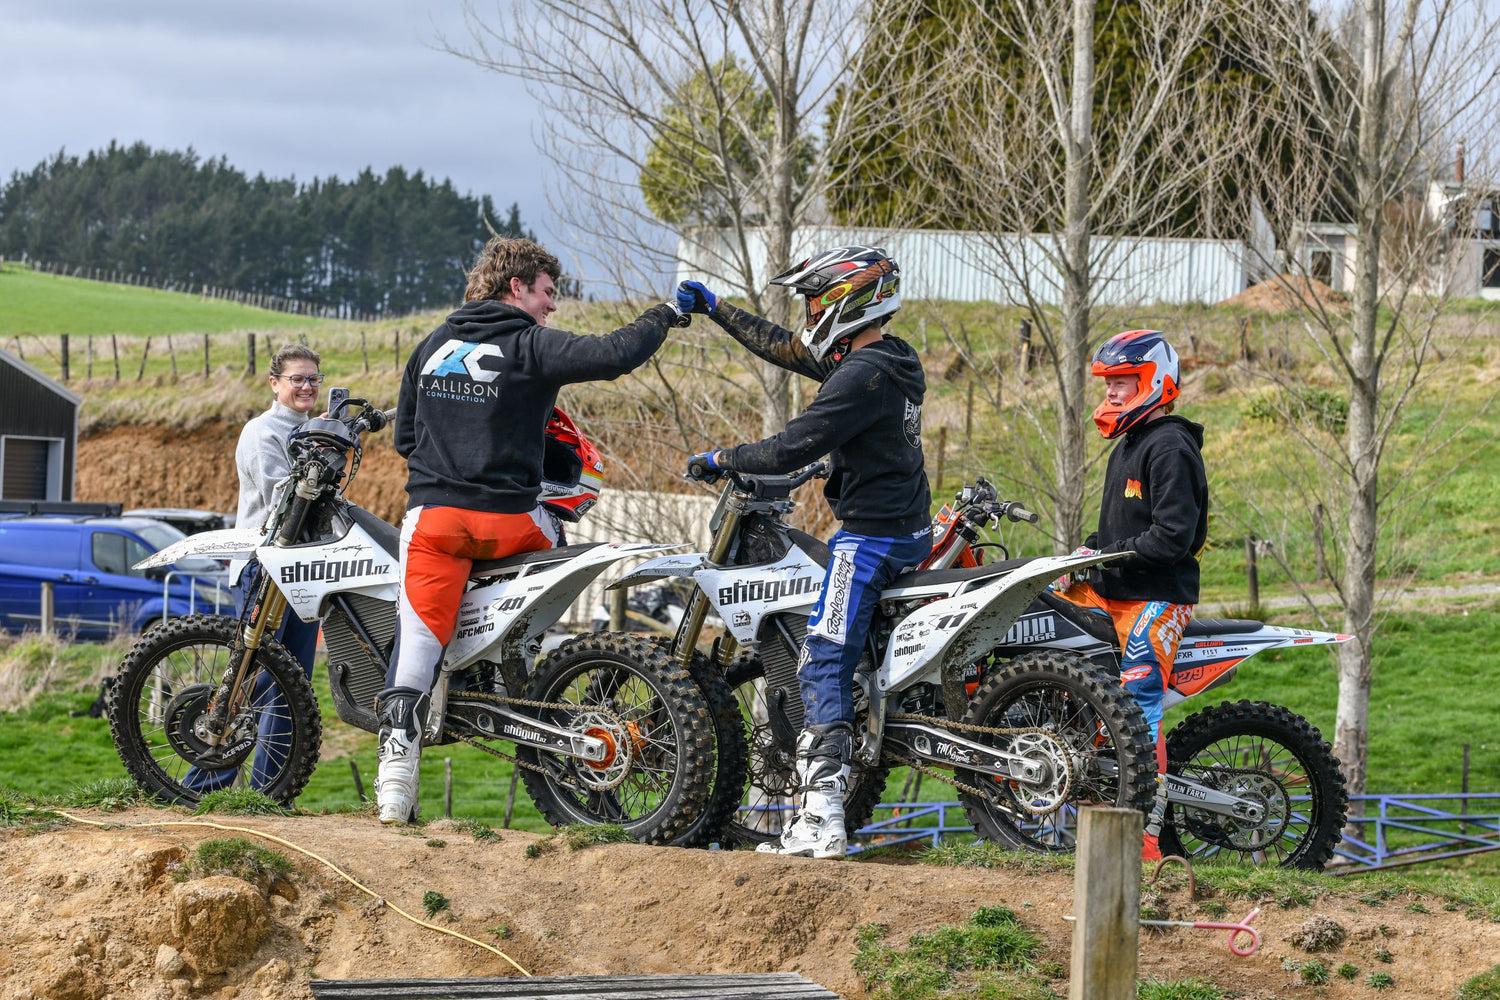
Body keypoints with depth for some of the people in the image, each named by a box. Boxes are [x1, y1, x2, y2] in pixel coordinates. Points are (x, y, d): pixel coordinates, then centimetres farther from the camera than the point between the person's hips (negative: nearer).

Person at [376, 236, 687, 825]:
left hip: (433, 512, 4)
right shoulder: (532, 346, -4)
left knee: (418, 637, -2)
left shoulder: (433, 345, 15)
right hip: (507, 520, -4)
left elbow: (404, 435, 21)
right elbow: (612, 355, -15)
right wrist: (664, 316, 0)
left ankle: (397, 758, -17)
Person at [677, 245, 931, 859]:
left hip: (870, 537, -11)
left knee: (823, 665, -15)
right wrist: (714, 310, 25)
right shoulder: (887, 359, 13)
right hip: (909, 532, 11)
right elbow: (784, 349, 24)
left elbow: (794, 449, -21)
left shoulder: (864, 376, -18)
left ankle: (822, 820, -25)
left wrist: (723, 458, -6)